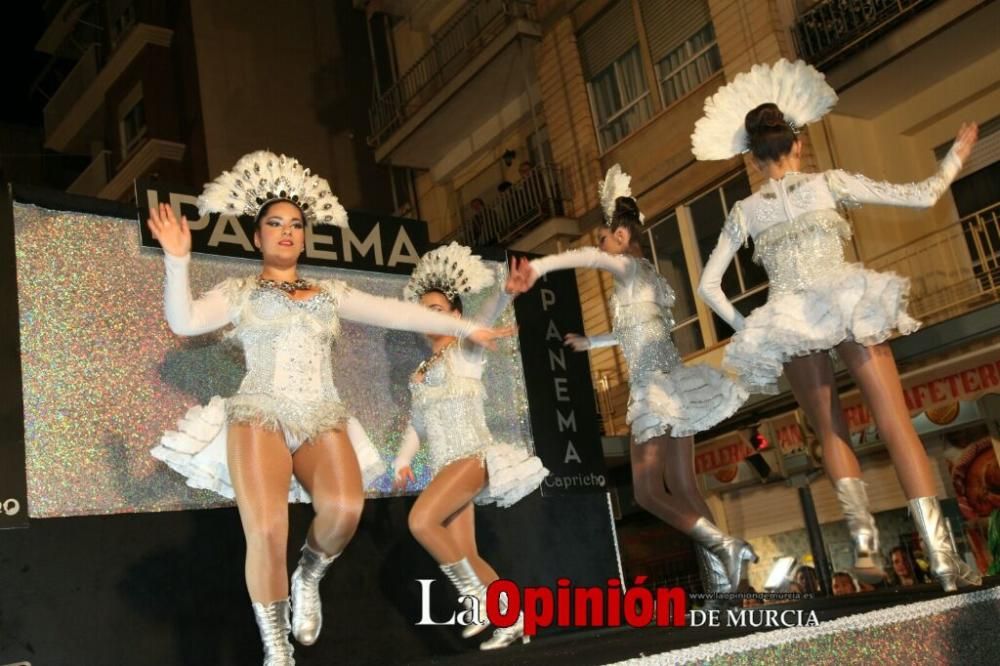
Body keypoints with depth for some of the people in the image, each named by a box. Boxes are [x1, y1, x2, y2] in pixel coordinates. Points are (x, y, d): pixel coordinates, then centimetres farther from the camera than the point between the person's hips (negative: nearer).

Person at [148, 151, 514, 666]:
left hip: (322, 417, 2)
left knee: (345, 509, -28)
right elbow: (184, 321, -1)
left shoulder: (331, 294, 22)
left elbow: (396, 312, 19)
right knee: (266, 532, -23)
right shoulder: (239, 293, 14)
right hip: (260, 413, -2)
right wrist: (178, 260, -13)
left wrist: (464, 327, 17)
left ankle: (309, 579, 5)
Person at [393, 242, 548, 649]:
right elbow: (417, 422, 19)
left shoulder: (466, 351, 2)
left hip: (472, 456, -7)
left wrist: (508, 292, -39)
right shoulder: (422, 371, 21)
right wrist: (403, 460, 2)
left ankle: (480, 601, -11)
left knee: (421, 521, -24)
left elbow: (488, 316, -19)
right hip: (445, 466, 7)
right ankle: (512, 617, 14)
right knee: (464, 556, 1)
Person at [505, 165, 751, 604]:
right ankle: (720, 572, 3)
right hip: (667, 386, 9)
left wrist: (538, 266, -33)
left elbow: (590, 256, -26)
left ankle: (722, 544, -16)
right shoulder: (647, 277, 23)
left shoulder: (631, 266, -3)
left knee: (648, 491, -9)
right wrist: (589, 342, 47)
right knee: (682, 489, 6)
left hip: (657, 387, -9)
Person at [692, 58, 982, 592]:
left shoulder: (745, 212, 13)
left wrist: (743, 327, 17)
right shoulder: (828, 183, 8)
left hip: (787, 323, 2)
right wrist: (958, 153, 24)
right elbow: (921, 196, 9)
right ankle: (942, 555, -7)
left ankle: (862, 533, -4)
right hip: (847, 306, -2)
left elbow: (708, 285, 10)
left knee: (831, 432, 16)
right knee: (896, 425, -2)